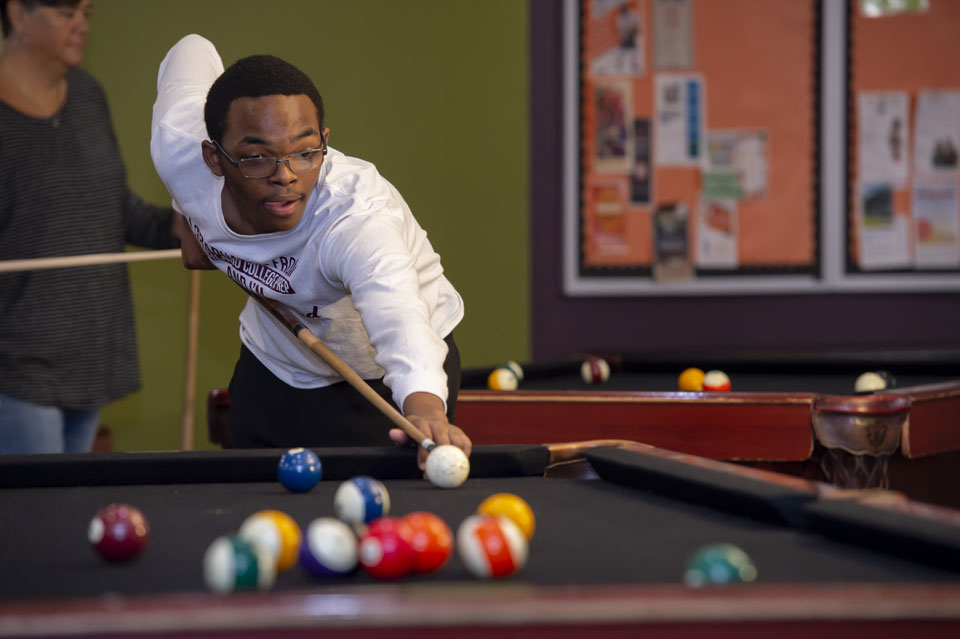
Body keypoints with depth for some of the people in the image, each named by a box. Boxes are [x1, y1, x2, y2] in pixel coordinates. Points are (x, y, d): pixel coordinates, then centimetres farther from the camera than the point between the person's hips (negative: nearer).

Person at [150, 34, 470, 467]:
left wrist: (426, 411, -85)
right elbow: (193, 50, -3)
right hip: (273, 369, 5)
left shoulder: (358, 218, -42)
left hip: (385, 381, -5)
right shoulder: (177, 152, -26)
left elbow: (398, 319, -62)